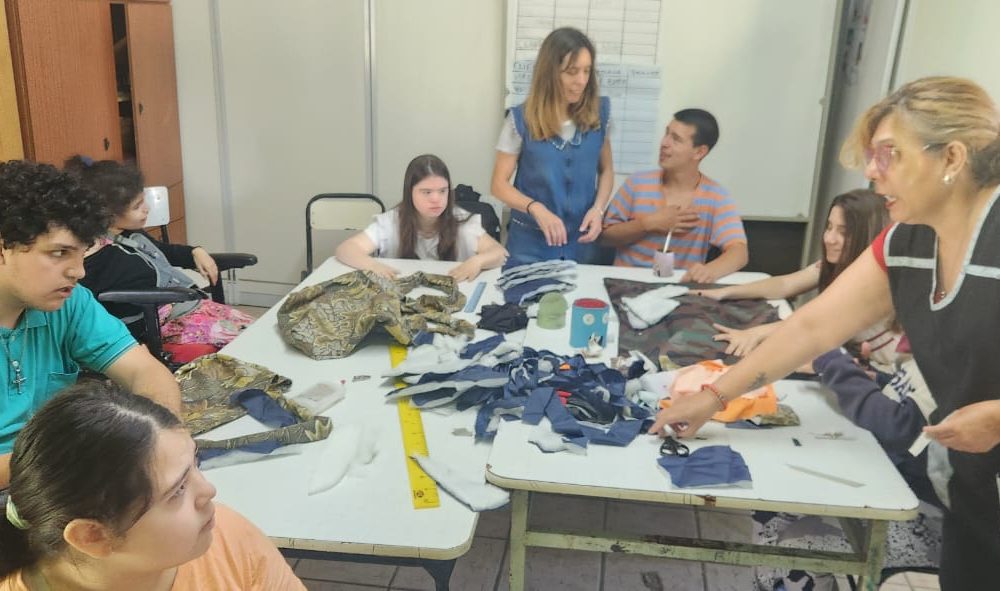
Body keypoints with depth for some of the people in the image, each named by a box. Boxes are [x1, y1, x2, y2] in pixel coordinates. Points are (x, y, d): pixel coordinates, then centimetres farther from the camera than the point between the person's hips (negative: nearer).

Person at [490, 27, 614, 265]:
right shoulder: (522, 119, -11)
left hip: (583, 242, 3)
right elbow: (500, 184, -7)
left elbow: (606, 170, 8)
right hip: (531, 243, -2)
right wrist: (535, 208, -24)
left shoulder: (599, 112, -3)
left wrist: (598, 209, -10)